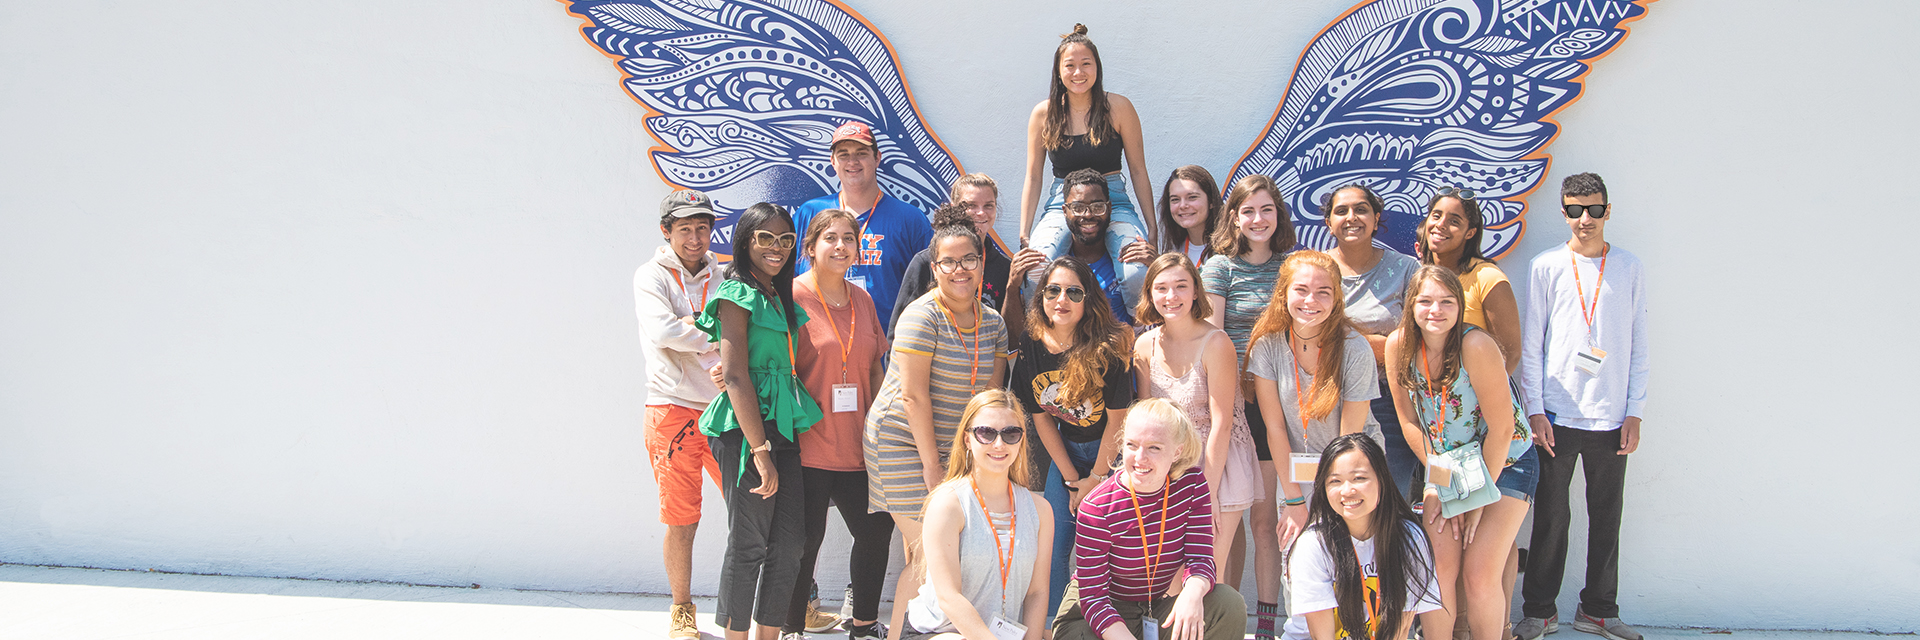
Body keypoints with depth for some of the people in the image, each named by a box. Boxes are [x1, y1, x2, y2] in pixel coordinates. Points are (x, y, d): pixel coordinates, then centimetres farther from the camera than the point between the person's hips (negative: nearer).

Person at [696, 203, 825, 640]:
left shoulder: (779, 296, 17)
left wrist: (774, 446, 13)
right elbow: (736, 376, -15)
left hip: (783, 428, 8)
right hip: (746, 429, -8)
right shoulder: (738, 296, -8)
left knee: (788, 544, 7)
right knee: (748, 544, -1)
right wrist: (760, 450, -19)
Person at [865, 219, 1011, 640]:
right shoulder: (923, 316, -11)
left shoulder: (993, 324, 9)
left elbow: (990, 398, 7)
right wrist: (931, 464, -15)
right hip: (903, 443, -6)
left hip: (954, 449, 6)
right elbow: (914, 396, -15)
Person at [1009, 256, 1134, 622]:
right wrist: (1071, 479, -2)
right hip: (1064, 453, 4)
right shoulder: (1031, 348, -9)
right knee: (1054, 547, 1)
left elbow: (1117, 421, -15)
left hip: (1109, 453, -4)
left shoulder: (1108, 348, -22)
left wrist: (1095, 479, -8)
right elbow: (1041, 417, -1)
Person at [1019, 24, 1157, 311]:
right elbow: (1033, 177, 7)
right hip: (1060, 204, 1)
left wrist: (1152, 229, -2)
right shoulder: (1044, 114, 2)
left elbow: (1138, 171, 3)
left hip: (1114, 201, -1)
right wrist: (1024, 235, 1)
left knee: (1138, 275, -30)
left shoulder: (1118, 107, -2)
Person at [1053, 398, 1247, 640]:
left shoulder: (1191, 484, -9)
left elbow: (1199, 557, -10)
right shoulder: (1097, 507, -20)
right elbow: (1093, 596, -20)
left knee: (1229, 604, -21)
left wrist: (1193, 592, -36)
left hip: (1157, 614, 4)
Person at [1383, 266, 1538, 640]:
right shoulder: (1399, 345, -12)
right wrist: (1444, 486, -5)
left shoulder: (1476, 346, -25)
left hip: (1506, 463, -4)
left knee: (1480, 574, -11)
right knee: (1440, 566, -8)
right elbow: (1409, 422, -2)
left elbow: (1501, 429, -20)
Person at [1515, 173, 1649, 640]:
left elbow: (1638, 346, 9)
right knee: (1551, 515, 2)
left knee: (1607, 517, 6)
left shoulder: (1629, 269, 7)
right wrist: (1535, 410, -4)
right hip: (1557, 415, -1)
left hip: (1610, 419, 2)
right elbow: (1531, 344, 3)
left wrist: (1635, 412, 2)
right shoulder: (1546, 267, 3)